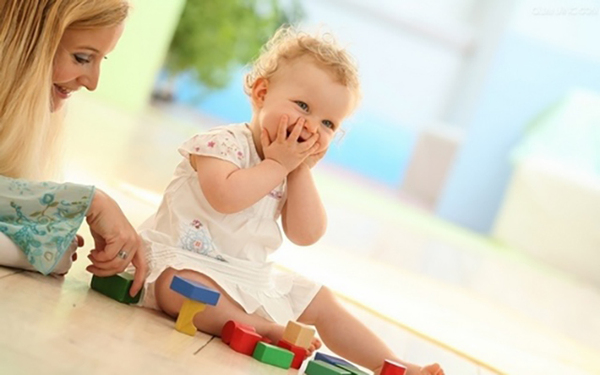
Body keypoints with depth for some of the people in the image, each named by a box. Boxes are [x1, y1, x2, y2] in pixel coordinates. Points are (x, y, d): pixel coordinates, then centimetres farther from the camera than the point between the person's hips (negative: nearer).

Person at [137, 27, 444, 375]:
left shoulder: (294, 171, 6)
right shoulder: (223, 143, -16)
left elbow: (307, 235, -7)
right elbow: (226, 197, -37)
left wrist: (301, 170, -13)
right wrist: (277, 164, -24)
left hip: (252, 278, 7)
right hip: (183, 258, -7)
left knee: (321, 303, 10)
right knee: (176, 283, -40)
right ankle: (266, 329, -28)